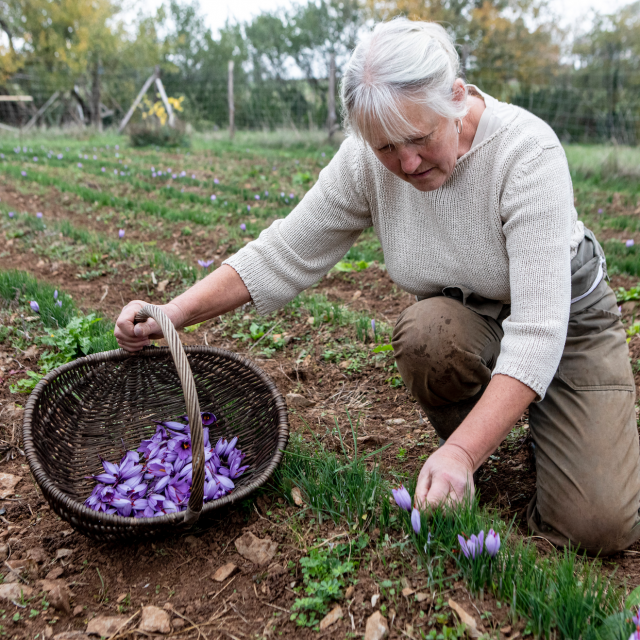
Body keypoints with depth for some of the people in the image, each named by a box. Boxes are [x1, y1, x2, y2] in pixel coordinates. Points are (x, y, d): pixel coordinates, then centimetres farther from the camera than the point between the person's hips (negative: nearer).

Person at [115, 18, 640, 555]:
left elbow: (537, 329, -36)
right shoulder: (367, 160, -20)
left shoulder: (527, 150, -32)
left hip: (568, 317, -3)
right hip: (465, 318, 3)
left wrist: (462, 452, -44)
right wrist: (174, 314, -25)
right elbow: (284, 254, -14)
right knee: (425, 329, -36)